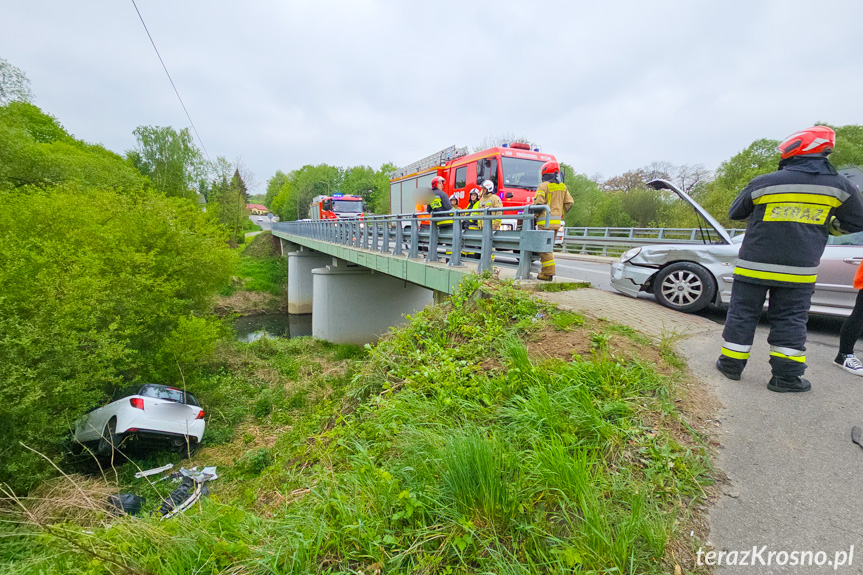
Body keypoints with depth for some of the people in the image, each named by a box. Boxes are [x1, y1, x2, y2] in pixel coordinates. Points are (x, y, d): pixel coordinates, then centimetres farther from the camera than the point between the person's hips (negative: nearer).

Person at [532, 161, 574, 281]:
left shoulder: (543, 186, -7)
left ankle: (548, 273, -7)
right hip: (557, 222, 8)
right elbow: (569, 202, 14)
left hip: (545, 221, -7)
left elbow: (538, 204, -16)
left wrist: (534, 215, -1)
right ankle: (546, 271, 18)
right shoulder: (563, 187, 14)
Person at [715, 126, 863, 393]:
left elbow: (735, 213, 8)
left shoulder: (763, 183, -5)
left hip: (755, 265, -1)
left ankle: (731, 363, 14)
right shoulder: (840, 186, 1)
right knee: (790, 319, 8)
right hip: (798, 270, 2)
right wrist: (823, 224, 24)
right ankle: (786, 376, 11)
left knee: (742, 313, 7)